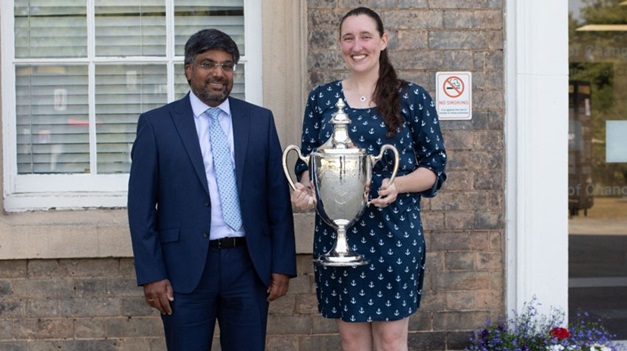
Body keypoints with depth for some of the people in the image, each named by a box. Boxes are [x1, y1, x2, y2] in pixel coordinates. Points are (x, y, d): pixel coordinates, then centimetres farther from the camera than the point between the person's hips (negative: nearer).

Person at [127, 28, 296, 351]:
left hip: (249, 264, 2)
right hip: (185, 267, -2)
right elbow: (141, 205, -1)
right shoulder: (156, 124, 0)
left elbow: (278, 197, 6)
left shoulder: (260, 120, 6)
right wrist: (151, 274, -7)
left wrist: (283, 264, 2)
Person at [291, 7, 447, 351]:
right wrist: (304, 189, -11)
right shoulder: (320, 98, 5)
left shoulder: (413, 97, -2)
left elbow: (435, 166, 0)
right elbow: (308, 161, 11)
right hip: (336, 235, 2)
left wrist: (398, 185, -19)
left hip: (394, 232, -2)